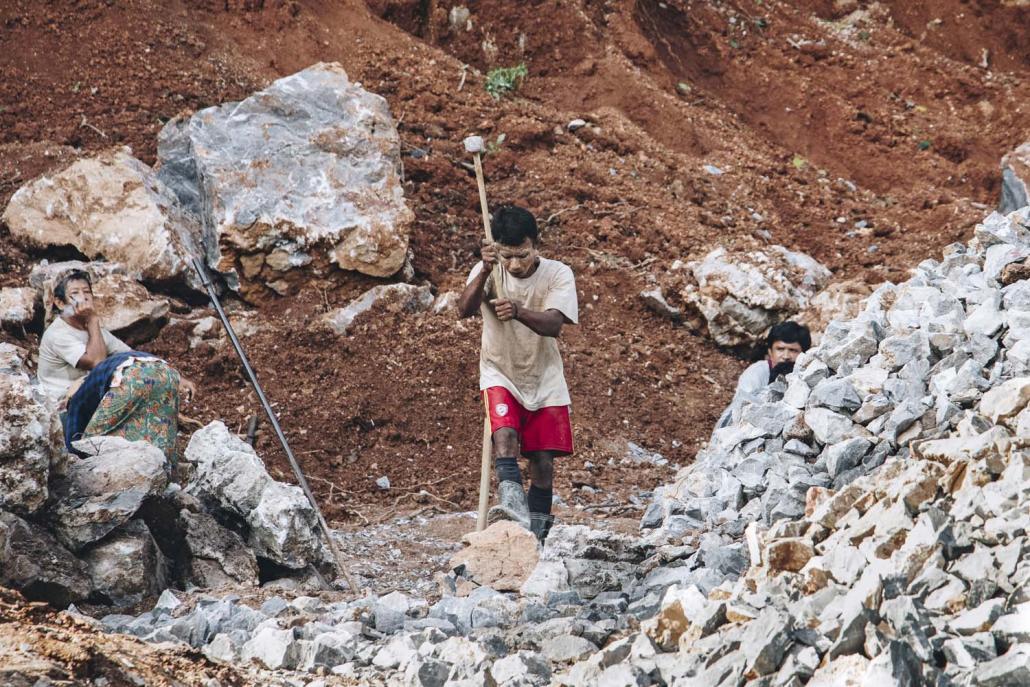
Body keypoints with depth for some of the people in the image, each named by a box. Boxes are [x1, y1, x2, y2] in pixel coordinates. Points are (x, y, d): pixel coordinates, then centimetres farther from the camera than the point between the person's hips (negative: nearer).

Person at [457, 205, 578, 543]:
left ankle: (536, 535, 12)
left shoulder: (558, 274, -12)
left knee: (543, 462, 1)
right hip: (500, 375, -1)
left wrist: (519, 312, -47)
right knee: (504, 433, -28)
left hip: (544, 381, 1)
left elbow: (554, 325, -28)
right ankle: (512, 503, -47)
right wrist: (485, 271, -44)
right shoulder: (489, 271, -10)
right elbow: (464, 310, -27)